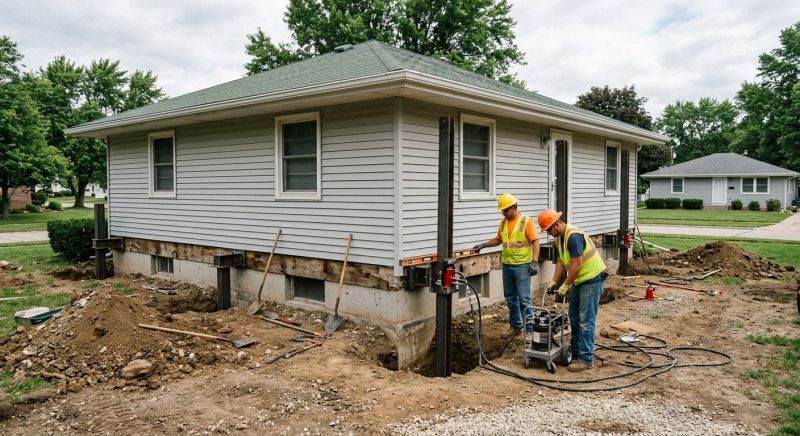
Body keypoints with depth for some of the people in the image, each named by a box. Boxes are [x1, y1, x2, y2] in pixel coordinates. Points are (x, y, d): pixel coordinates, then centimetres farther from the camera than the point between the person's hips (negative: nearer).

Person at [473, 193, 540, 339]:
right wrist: (483, 245, 8)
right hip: (507, 265, 7)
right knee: (510, 297, 13)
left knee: (523, 298, -4)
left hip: (522, 266, -6)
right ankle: (515, 325, 26)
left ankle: (529, 328, 7)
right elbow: (498, 239, 21)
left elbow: (535, 242, -12)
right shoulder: (503, 222, 10)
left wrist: (535, 262, -20)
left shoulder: (526, 221, -9)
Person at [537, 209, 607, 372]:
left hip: (592, 279, -10)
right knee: (574, 317, 15)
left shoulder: (573, 236, -25)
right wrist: (554, 281, 3)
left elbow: (577, 264, -27)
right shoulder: (559, 238, 6)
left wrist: (565, 285, -20)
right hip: (578, 280, 10)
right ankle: (575, 352, 27)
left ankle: (586, 359, 0)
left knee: (586, 320, -7)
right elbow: (561, 261, 11)